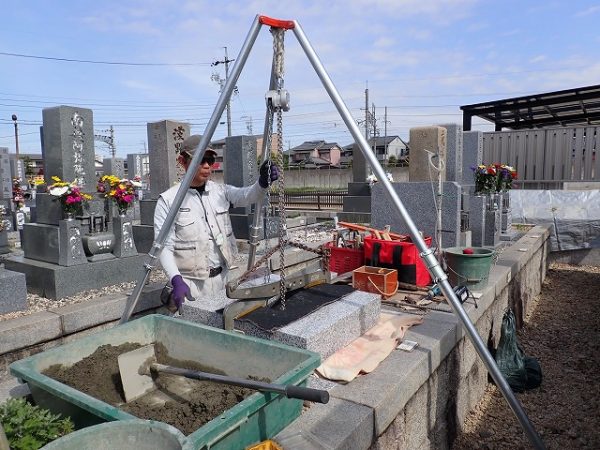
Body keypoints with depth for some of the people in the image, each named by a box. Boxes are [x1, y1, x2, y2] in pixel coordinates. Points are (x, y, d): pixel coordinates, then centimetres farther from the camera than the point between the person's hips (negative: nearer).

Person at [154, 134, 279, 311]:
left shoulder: (220, 191, 3)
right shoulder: (168, 200, -9)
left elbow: (246, 195, -15)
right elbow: (164, 246, -12)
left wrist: (263, 182, -35)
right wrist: (176, 280, -25)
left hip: (222, 279, 4)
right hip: (190, 284, -4)